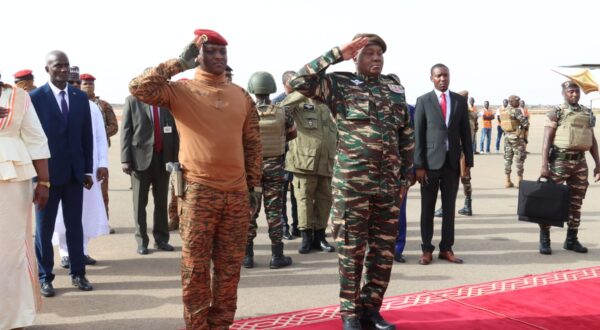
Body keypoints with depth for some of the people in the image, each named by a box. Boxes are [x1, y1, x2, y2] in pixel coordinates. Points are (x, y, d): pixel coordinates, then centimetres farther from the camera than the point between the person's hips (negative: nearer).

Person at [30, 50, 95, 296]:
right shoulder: (35, 97, -5)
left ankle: (78, 273, 21)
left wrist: (87, 170, 7)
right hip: (47, 172, -3)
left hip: (74, 172, 3)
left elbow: (87, 136, 9)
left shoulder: (81, 97, 7)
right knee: (44, 228, 7)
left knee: (75, 226, 11)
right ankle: (45, 277, 18)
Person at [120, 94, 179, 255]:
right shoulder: (132, 100, 1)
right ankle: (142, 241, 15)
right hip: (140, 157, -2)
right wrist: (125, 159, -10)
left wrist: (175, 158, 0)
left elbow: (174, 132, 7)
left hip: (163, 158, 2)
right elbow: (126, 131, -3)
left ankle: (161, 239, 20)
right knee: (140, 202, 6)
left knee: (162, 201, 9)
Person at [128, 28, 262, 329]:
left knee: (229, 265, 11)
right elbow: (138, 87, -16)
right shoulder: (181, 90, -1)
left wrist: (254, 185, 12)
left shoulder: (241, 95, 11)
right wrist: (179, 64, -13)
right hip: (198, 192, -4)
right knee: (195, 266, 4)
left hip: (236, 192, 4)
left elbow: (253, 143, 15)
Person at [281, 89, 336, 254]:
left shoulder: (327, 108, 19)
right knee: (304, 199, -1)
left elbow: (334, 135, 24)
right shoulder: (299, 104, 1)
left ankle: (319, 237, 18)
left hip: (326, 163, 5)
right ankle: (306, 237, 8)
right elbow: (283, 106, -21)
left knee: (324, 199, 7)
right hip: (304, 162, -5)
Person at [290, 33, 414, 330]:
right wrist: (337, 54, -12)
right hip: (351, 184, -4)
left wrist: (406, 175, 11)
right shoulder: (340, 85, -1)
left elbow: (406, 135, 15)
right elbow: (299, 82, -15)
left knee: (384, 250, 9)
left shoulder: (395, 88, 12)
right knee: (351, 250, 3)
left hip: (389, 184, 5)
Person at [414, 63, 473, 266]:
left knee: (449, 208, 8)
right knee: (428, 208, 4)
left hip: (452, 161, 3)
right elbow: (418, 135, -4)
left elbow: (465, 133, 9)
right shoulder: (423, 101, -1)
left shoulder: (460, 101, 8)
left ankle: (446, 249, 16)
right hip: (431, 161, -3)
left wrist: (468, 162, 4)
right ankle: (427, 249, 12)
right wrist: (419, 165, -10)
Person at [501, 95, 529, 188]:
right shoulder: (515, 111, -14)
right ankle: (519, 180, -1)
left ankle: (507, 181, 11)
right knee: (519, 158, 0)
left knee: (508, 158, 10)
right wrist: (525, 127, 4)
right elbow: (525, 122, -16)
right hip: (517, 137, -7)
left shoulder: (503, 111, 9)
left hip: (507, 136, 7)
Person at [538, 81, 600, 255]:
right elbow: (547, 141, -9)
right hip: (560, 160, -5)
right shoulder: (556, 113, -4)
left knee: (576, 203, 9)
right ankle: (544, 240, 3)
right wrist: (544, 165, -17)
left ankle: (571, 240, 20)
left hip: (580, 162, 5)